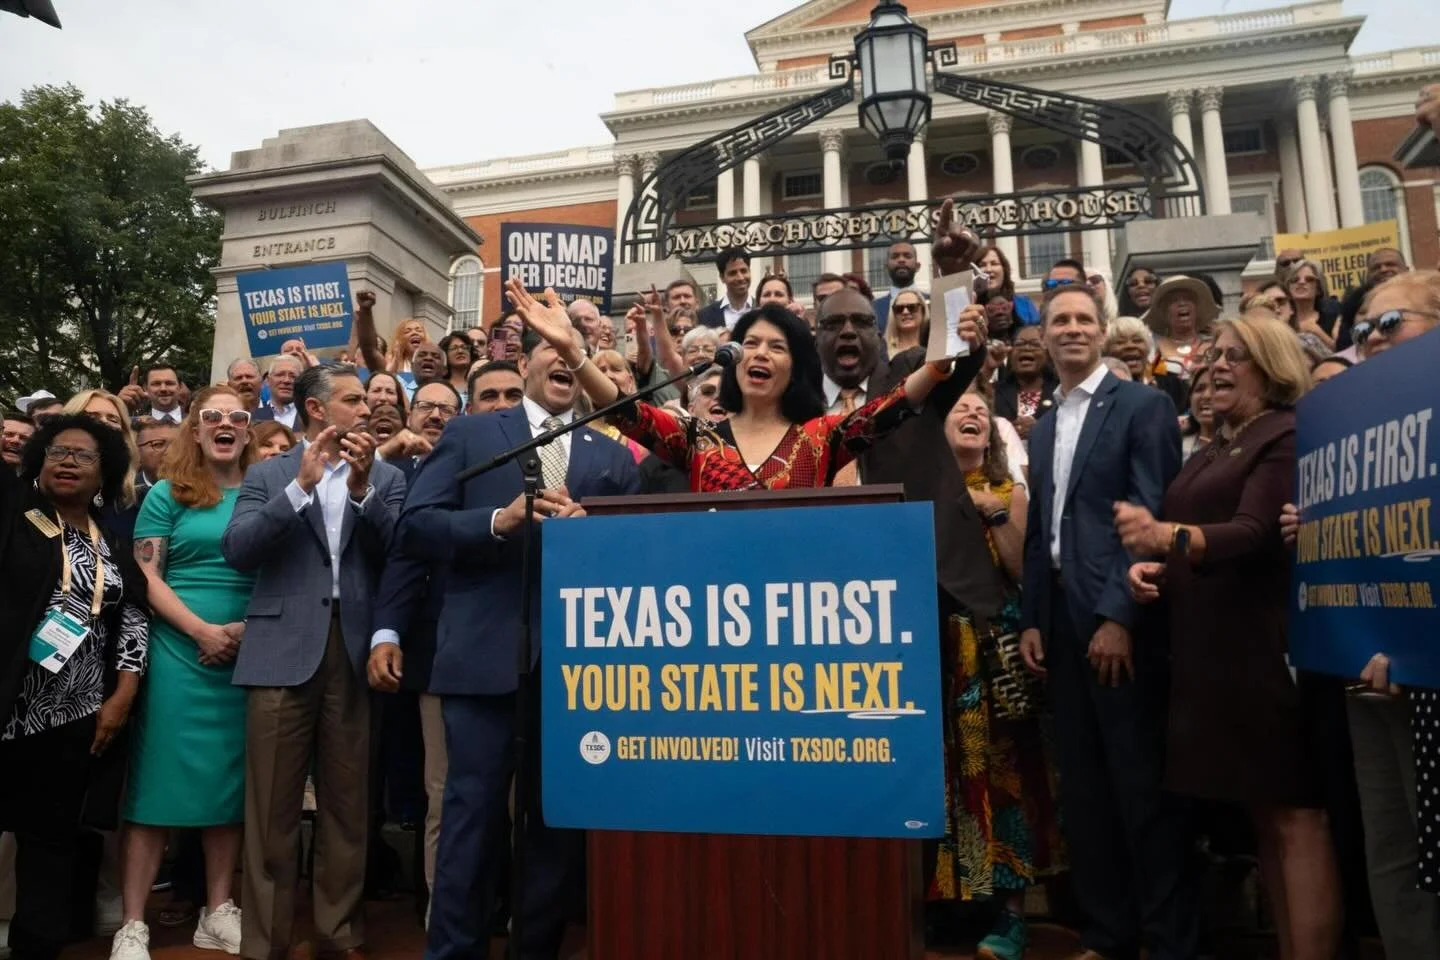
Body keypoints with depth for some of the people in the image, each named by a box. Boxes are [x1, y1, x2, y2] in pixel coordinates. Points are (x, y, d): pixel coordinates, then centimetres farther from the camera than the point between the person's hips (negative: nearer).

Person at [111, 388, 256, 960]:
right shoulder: (169, 493, 3)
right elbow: (146, 576, -3)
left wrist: (249, 627, -8)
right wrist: (203, 631, -14)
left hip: (248, 657, 3)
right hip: (179, 652, -2)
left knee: (228, 783, 9)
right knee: (160, 780, 0)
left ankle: (218, 912, 20)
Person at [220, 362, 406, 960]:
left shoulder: (386, 476, 11)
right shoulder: (267, 475, 9)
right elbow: (237, 551, -5)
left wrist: (362, 488, -13)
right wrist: (301, 483, -13)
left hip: (357, 651, 1)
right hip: (284, 651, -1)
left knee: (347, 805, 9)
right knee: (272, 807, 5)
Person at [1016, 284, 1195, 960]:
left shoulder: (1143, 406, -3)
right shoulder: (1042, 428, 17)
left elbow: (1152, 517, -11)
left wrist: (1119, 616, -17)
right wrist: (1031, 618, 9)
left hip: (1118, 621, -6)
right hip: (1060, 621, 7)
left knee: (1143, 785, 2)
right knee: (1082, 786, 12)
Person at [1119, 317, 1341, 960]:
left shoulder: (1287, 437, -7)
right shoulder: (1211, 452, 19)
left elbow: (1255, 532, -23)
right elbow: (1180, 537, 21)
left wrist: (1169, 536, -41)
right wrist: (1149, 564, 0)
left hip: (1267, 649, -8)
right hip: (1206, 652, 8)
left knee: (1296, 816, -3)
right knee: (1262, 819, 13)